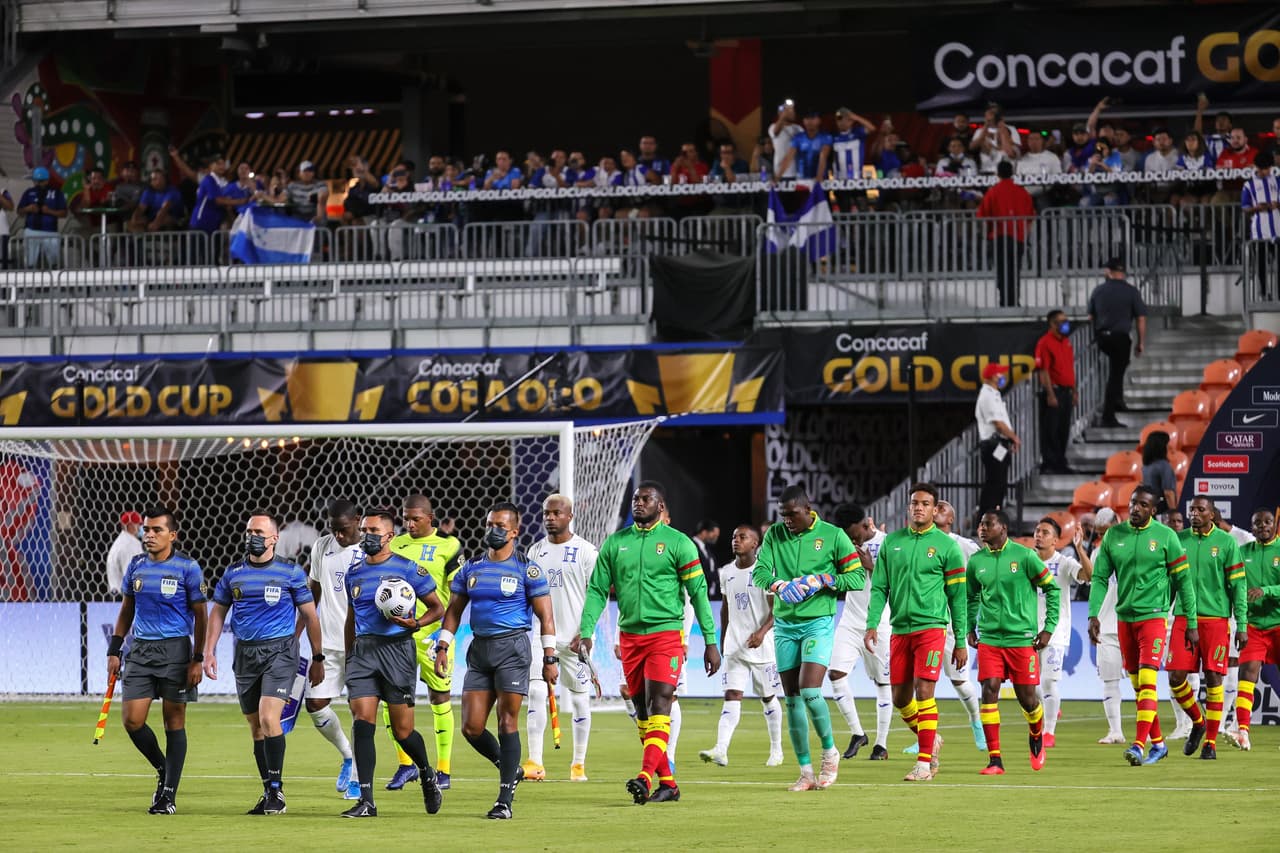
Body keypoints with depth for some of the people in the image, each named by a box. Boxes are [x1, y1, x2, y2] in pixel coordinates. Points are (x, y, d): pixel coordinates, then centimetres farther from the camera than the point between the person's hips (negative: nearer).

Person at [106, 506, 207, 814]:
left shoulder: (187, 568, -5)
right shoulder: (136, 566, 8)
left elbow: (200, 616, -3)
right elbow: (126, 612, 18)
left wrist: (198, 659, -8)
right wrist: (114, 651, 11)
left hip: (175, 650, -4)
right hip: (141, 650, 4)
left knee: (174, 720, 0)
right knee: (132, 720, -4)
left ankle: (169, 794, 6)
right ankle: (164, 770, 21)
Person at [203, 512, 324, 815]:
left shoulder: (290, 572, -1)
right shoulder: (234, 573, 8)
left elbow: (309, 615, 6)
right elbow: (217, 612, 15)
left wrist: (318, 659, 8)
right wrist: (209, 652, 5)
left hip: (280, 651, -5)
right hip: (245, 654, 5)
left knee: (268, 718, -18)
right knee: (256, 726, 7)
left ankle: (276, 789, -12)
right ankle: (270, 793, 15)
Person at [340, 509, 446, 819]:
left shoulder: (407, 569, -1)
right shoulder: (354, 573, 13)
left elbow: (437, 608, 3)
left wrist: (415, 623, -15)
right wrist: (348, 658, 22)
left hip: (397, 648, -4)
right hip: (363, 651, 4)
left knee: (402, 730, 0)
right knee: (362, 721, -10)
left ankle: (427, 776, 31)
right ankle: (366, 801, -10)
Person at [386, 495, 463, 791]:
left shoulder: (448, 546, -2)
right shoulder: (395, 545, 11)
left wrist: (444, 630, -13)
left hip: (432, 632, -4)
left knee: (440, 697, 1)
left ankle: (443, 770, 9)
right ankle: (406, 764, 11)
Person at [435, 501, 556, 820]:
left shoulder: (527, 570, -3)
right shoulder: (471, 568, 12)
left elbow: (545, 616, -3)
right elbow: (454, 610, 16)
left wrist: (550, 658, -9)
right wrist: (442, 647, 5)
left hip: (512, 647, -5)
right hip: (479, 649, 5)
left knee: (507, 722, -6)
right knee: (471, 728, 0)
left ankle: (505, 800, -2)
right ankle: (509, 769, 25)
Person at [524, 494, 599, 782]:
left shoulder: (585, 551, -3)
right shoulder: (536, 551, 11)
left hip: (574, 637, -3)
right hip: (542, 636, 3)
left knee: (579, 698, 3)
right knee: (535, 693, -11)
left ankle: (579, 764, 12)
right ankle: (535, 763, -13)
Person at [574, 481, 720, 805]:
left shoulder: (678, 543, -1)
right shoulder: (615, 544, 9)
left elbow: (698, 592, -2)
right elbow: (597, 590, 10)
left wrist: (710, 641, -5)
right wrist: (585, 632, -2)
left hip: (666, 634, -5)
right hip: (629, 636, 5)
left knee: (659, 703, -16)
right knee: (642, 711, 6)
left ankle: (647, 776, -27)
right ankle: (668, 784, 12)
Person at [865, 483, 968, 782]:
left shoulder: (946, 546, -1)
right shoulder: (891, 543, 9)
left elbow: (958, 596, 1)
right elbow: (879, 587, 10)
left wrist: (961, 641, -1)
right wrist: (872, 625, -4)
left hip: (931, 626, -5)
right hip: (900, 630, 5)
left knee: (923, 692, -14)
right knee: (900, 698, 7)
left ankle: (924, 762, -10)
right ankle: (931, 740, 32)